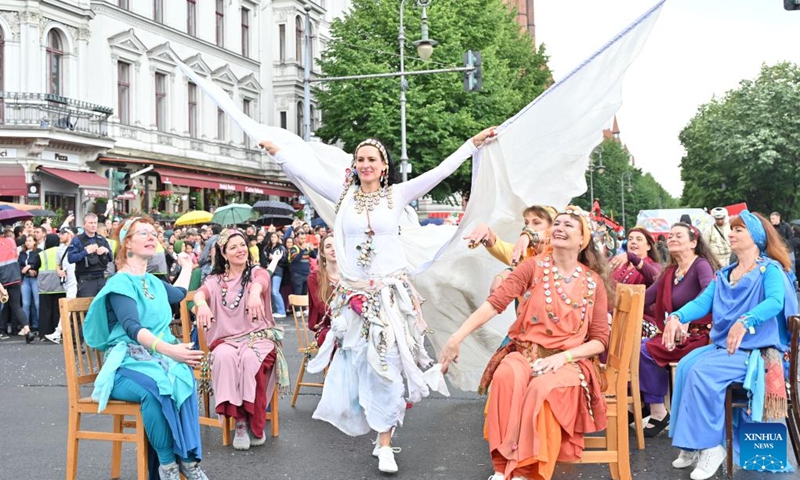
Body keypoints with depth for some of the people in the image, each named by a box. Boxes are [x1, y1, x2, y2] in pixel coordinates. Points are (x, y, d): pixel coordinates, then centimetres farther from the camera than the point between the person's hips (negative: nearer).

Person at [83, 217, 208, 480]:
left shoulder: (153, 282, 18)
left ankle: (188, 459, -33)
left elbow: (179, 293, 44)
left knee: (184, 377, -32)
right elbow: (132, 328, -22)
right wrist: (169, 349, -36)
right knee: (154, 386, -40)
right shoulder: (120, 283, -5)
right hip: (126, 363, -5)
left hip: (158, 357, 5)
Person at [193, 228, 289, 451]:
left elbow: (260, 281, -21)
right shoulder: (215, 280, 13)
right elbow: (200, 292, -11)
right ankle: (239, 421, -27)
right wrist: (202, 304, -38)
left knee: (250, 358, -35)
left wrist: (255, 292, -48)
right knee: (225, 357, -34)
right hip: (226, 340, 1)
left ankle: (254, 424, -23)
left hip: (259, 337, -1)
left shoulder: (257, 272, 6)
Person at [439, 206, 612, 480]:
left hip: (567, 361, 0)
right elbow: (496, 303, -11)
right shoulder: (534, 267, 1)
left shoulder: (594, 282, 4)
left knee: (544, 389, -35)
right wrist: (457, 337, -23)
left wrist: (563, 357, -13)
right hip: (524, 353, 0)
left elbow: (600, 340, 5)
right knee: (506, 376, -35)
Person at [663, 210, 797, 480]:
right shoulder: (724, 275, 16)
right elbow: (702, 302, 2)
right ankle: (693, 444, -16)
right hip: (722, 346, 6)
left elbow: (775, 301, -24)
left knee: (703, 371, -28)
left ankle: (711, 445, -17)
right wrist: (677, 317, -20)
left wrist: (745, 322, -43)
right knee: (686, 365, -20)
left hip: (757, 350, -6)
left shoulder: (770, 269, -4)